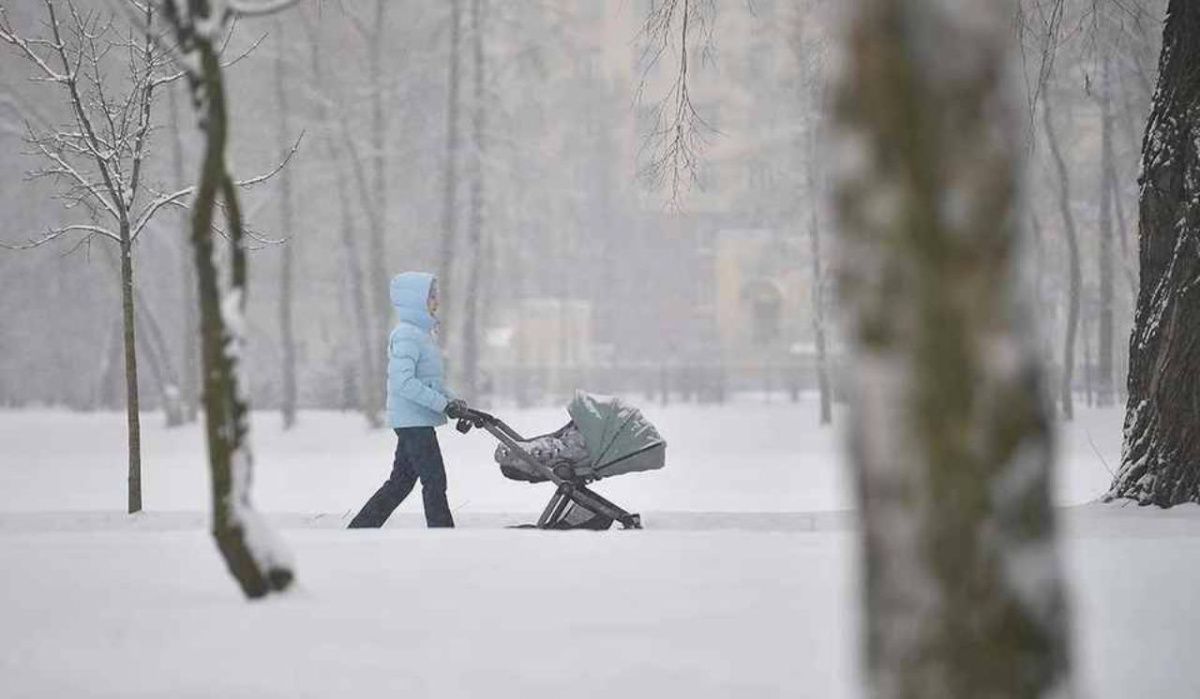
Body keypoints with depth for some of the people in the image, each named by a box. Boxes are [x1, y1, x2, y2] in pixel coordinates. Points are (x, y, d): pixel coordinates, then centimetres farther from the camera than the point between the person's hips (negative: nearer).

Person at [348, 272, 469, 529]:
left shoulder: (421, 333, 17)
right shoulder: (406, 335, -15)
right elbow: (404, 382, -25)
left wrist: (454, 402, 11)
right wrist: (444, 404, -24)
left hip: (416, 421, 10)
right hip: (414, 420, -10)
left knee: (401, 481, 13)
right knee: (435, 480, -6)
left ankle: (358, 531, 18)